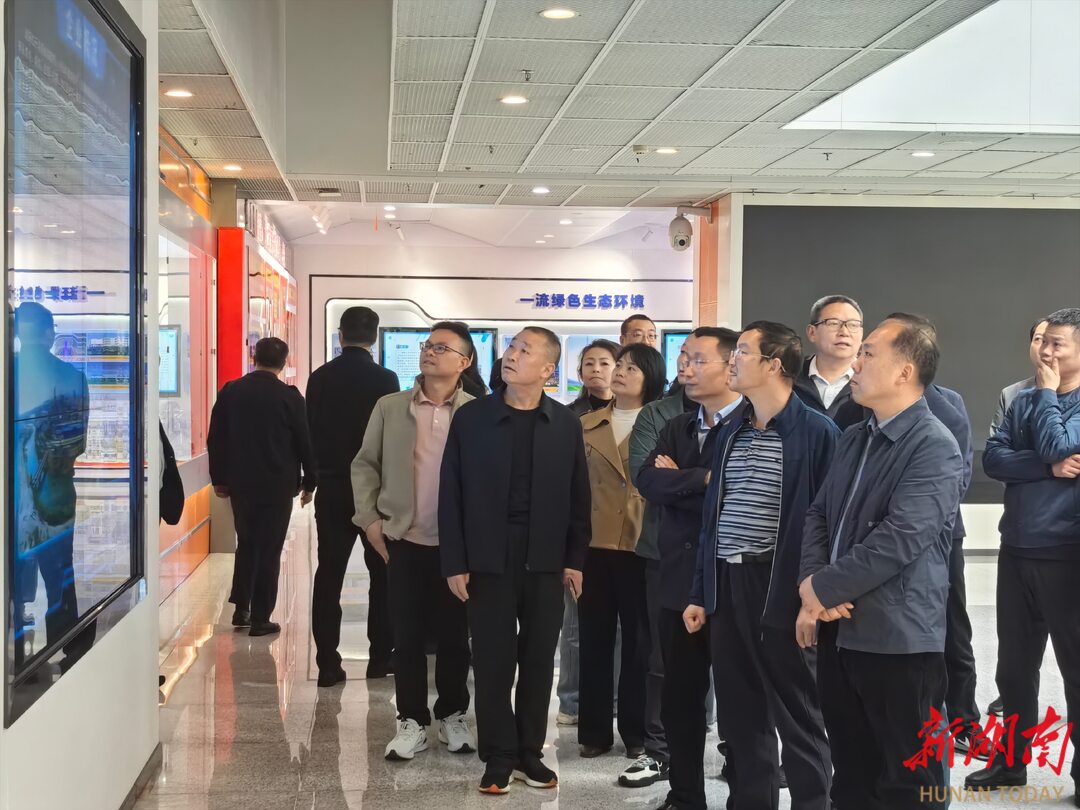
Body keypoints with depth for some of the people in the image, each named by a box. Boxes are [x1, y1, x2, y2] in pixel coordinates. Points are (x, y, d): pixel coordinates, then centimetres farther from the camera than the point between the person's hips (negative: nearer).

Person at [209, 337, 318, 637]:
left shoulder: (230, 392, 1)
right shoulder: (289, 396, -9)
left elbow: (215, 440, 6)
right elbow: (304, 442, -4)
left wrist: (219, 478, 15)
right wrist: (309, 482, 6)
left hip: (240, 483, 4)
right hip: (277, 485, -3)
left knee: (246, 544, 19)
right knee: (269, 549, 3)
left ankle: (241, 609, 18)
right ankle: (260, 619, 4)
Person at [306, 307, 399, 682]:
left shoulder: (320, 378, 1)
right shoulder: (385, 379, -10)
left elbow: (311, 433, 6)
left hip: (332, 488, 2)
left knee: (329, 574, 4)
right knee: (382, 574, 10)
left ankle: (328, 663, 3)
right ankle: (380, 658, 14)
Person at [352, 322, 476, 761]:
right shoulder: (390, 407, 3)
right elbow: (365, 465, 8)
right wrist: (369, 518, 0)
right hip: (405, 540, 1)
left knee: (454, 636, 9)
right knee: (407, 637, 6)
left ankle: (452, 716, 25)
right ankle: (412, 721, 17)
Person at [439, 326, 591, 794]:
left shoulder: (565, 424, 3)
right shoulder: (471, 418, -1)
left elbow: (578, 496, 6)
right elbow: (451, 493, -2)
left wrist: (575, 559, 1)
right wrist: (454, 562, -6)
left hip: (545, 562, 1)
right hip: (489, 559, -1)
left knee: (538, 660, 8)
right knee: (493, 661, 3)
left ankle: (529, 752, 21)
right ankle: (499, 757, 15)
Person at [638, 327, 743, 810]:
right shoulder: (676, 428, 12)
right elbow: (647, 481, -4)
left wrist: (679, 482, -11)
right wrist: (704, 479, -15)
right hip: (678, 579, 6)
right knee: (679, 699, 14)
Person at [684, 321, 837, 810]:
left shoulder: (816, 433, -9)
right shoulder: (730, 434, 13)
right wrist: (700, 594, 13)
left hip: (781, 590, -7)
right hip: (727, 587, 7)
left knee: (798, 719, 3)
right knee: (740, 716, 14)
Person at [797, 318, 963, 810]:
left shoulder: (934, 448, -13)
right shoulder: (854, 439, 14)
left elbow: (898, 540, -22)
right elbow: (819, 515, 12)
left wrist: (822, 588, -13)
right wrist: (812, 589, -6)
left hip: (898, 640, -8)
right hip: (839, 632, 8)